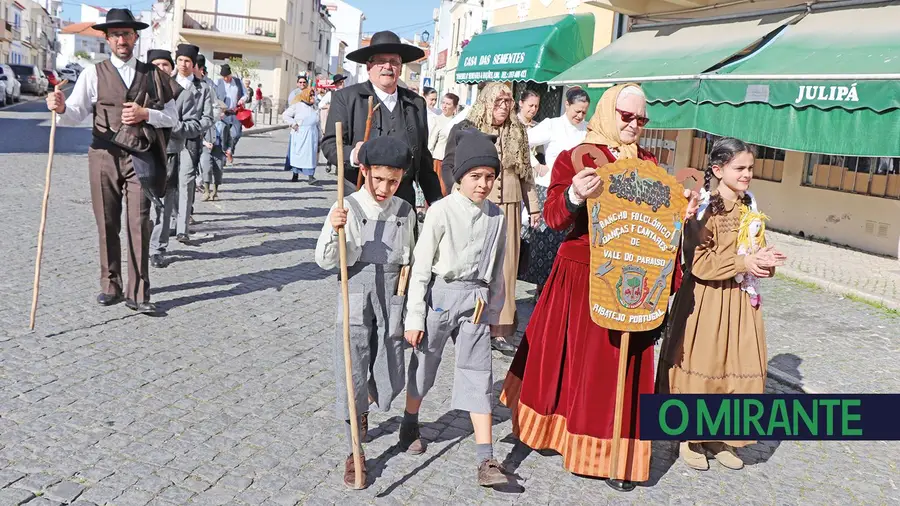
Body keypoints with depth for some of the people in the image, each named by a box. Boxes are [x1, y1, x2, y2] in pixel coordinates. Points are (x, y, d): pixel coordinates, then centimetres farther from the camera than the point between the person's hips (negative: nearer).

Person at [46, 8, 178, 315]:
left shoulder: (152, 75, 10)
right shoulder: (94, 74, 6)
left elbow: (172, 117, 10)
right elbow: (75, 116, -1)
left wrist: (146, 114, -8)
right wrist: (61, 108, -23)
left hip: (140, 158, 0)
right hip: (104, 155, 0)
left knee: (139, 225, -6)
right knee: (107, 225, 5)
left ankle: (137, 294, -2)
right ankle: (111, 287, 18)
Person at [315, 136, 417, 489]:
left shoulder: (405, 212, 3)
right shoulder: (347, 208, -6)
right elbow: (325, 261, -8)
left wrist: (410, 309, 8)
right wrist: (334, 231, -25)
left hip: (391, 300, 3)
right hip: (356, 295, -3)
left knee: (390, 380, 7)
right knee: (352, 374, 1)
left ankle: (363, 403, 43)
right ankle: (354, 452, 17)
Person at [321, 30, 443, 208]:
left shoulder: (416, 103, 15)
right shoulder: (345, 98, 4)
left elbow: (423, 157, 18)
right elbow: (330, 144, -2)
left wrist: (436, 202, 15)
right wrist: (352, 156, -24)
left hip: (404, 201, 3)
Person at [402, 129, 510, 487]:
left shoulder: (496, 216, 3)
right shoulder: (441, 211, -10)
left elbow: (497, 269, 12)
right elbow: (421, 267, -9)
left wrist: (493, 311, 14)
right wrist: (414, 317, -9)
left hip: (475, 301, 3)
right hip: (439, 295, -2)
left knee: (478, 375, 0)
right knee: (424, 363, 14)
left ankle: (486, 460, 2)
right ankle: (410, 425, 41)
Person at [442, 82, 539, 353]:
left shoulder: (518, 132, 14)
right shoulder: (464, 130, 1)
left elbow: (526, 172, 18)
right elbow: (448, 166, -1)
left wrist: (533, 205, 16)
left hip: (509, 207, 4)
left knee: (505, 265, 2)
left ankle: (500, 328, 8)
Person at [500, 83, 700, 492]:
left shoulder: (649, 164, 8)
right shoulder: (575, 158, -5)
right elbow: (553, 217, -16)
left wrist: (680, 214, -8)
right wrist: (575, 196, -35)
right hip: (581, 276, -3)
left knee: (619, 368, 8)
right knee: (567, 357, 12)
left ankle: (613, 455, 19)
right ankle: (553, 425, 37)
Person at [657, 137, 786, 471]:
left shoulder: (750, 208, 9)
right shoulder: (704, 209, -12)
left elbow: (759, 250, 15)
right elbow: (699, 262, -18)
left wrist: (765, 260, -7)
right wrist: (743, 263, -19)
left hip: (740, 301, 6)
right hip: (705, 300, -6)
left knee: (740, 371, 9)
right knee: (701, 368, 3)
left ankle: (720, 436, 24)